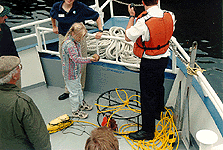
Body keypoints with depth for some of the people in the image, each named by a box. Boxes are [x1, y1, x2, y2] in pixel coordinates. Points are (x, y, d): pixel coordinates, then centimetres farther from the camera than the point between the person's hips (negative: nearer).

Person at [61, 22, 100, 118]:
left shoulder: (75, 42, 3)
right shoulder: (69, 44, -29)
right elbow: (76, 59, -37)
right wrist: (90, 60, -43)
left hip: (76, 71, 10)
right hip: (70, 74, -10)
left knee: (78, 88, 25)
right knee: (74, 92, 4)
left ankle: (80, 105, 45)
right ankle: (75, 111, 21)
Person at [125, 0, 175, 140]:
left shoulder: (143, 21, -29)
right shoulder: (169, 16, -8)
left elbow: (128, 37, -14)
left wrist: (132, 16, -5)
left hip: (149, 63, -7)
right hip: (164, 57, 8)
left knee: (147, 94, 3)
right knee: (159, 86, 28)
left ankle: (148, 130, 12)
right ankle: (157, 111, 54)